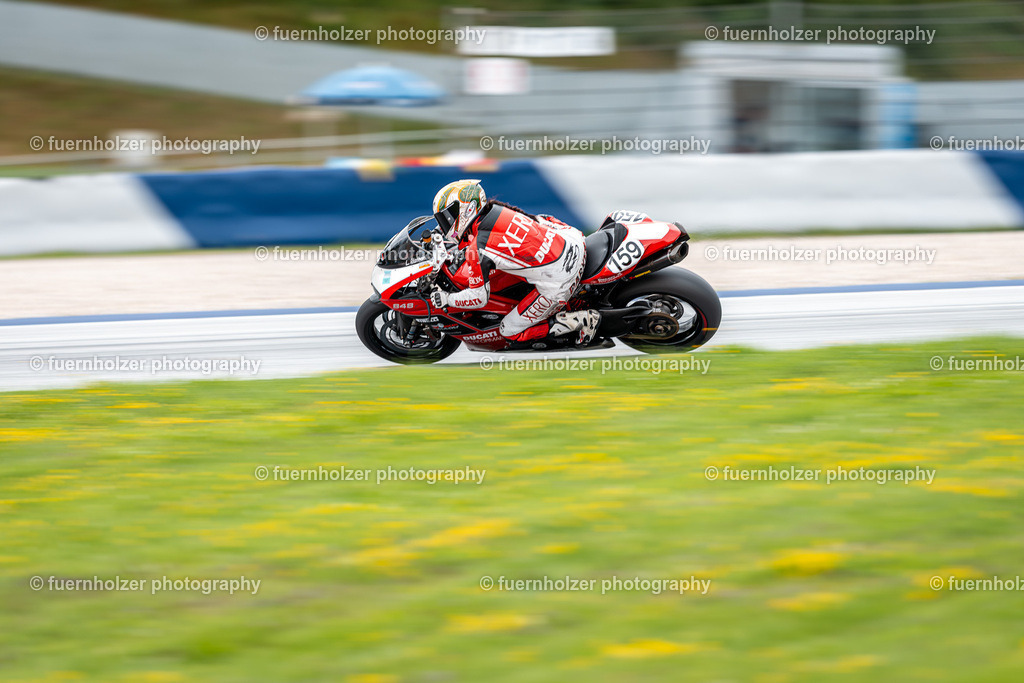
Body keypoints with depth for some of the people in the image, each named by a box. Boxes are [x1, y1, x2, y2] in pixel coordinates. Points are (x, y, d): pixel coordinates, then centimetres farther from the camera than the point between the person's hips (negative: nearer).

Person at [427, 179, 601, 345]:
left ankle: (578, 320, -3)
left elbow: (479, 298, -4)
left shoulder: (477, 250, -13)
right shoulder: (497, 209, 7)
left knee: (509, 332, 9)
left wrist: (445, 298, 14)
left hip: (557, 285, -8)